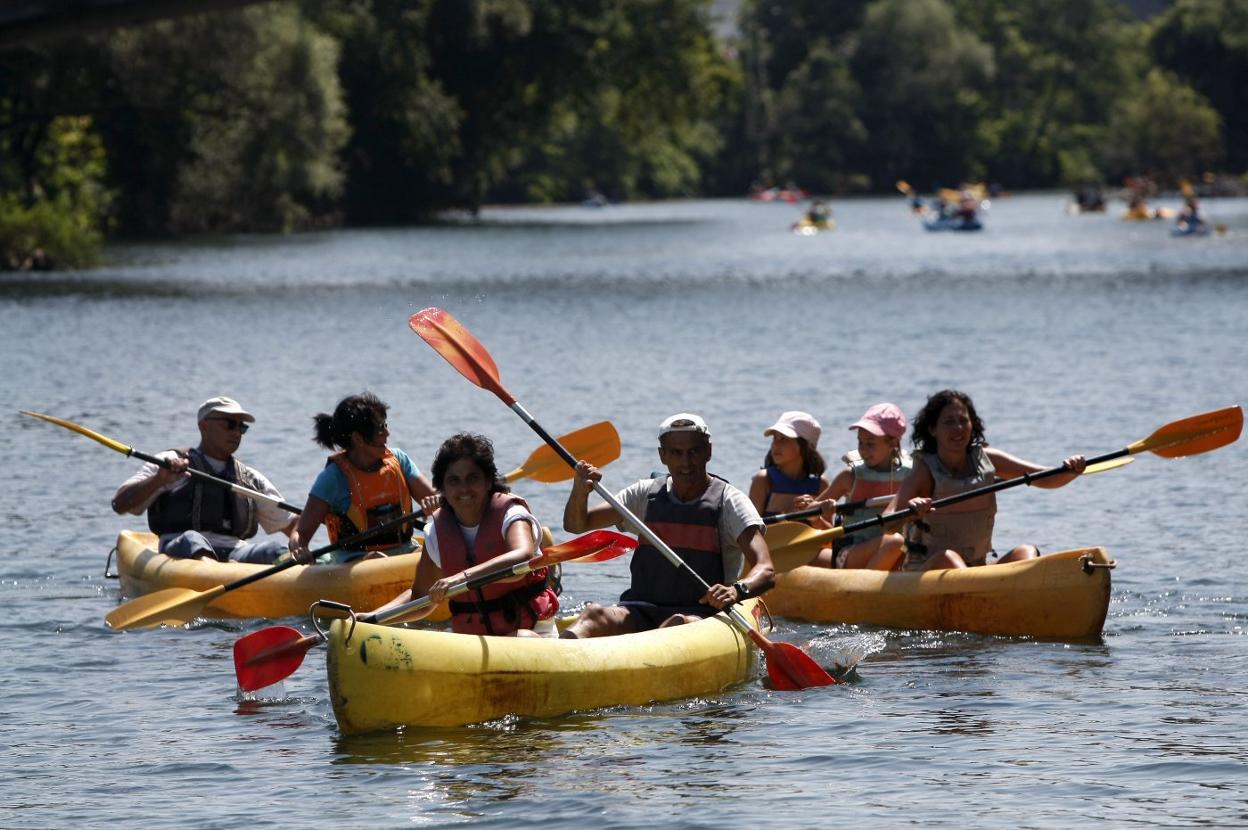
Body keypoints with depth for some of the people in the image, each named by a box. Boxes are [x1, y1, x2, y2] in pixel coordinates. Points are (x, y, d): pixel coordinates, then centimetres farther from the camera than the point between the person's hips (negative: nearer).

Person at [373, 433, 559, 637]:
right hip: (471, 635, 6)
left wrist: (464, 576, -45)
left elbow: (523, 557, -34)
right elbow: (420, 596, 15)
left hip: (529, 630, -6)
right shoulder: (437, 532, 4)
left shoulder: (509, 514, -10)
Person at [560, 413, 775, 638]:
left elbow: (765, 570, -10)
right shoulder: (646, 495, 14)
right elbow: (576, 525, 15)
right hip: (641, 613, 3)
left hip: (703, 614, -3)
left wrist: (736, 590, -34)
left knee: (680, 622, -37)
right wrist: (580, 491, -9)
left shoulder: (729, 501, 1)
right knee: (595, 614, -27)